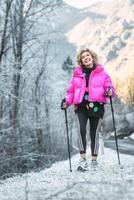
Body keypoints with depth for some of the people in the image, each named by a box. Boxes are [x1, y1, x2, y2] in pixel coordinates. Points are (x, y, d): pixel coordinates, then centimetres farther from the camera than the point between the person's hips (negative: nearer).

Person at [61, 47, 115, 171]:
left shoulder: (101, 73, 8)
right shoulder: (77, 74, 14)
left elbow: (110, 87, 7)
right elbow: (71, 91, 18)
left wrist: (109, 91, -17)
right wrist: (67, 101, 2)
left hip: (97, 106, -1)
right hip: (82, 106, 1)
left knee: (94, 133, 2)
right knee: (82, 130, -18)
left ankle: (94, 160, 13)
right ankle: (83, 159, -18)